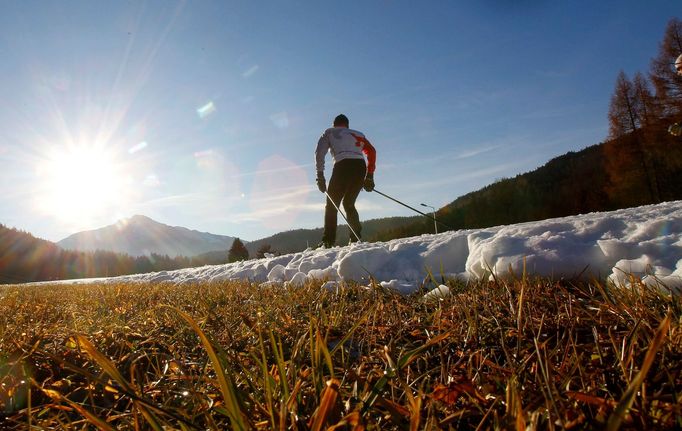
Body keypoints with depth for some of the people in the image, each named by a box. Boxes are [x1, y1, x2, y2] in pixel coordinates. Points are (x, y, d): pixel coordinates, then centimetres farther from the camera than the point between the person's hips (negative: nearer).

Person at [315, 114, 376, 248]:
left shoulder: (329, 132, 24)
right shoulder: (358, 134, 32)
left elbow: (319, 152, 8)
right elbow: (371, 152, 19)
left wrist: (320, 175, 4)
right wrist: (369, 176, 16)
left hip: (343, 165, -4)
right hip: (360, 167, 4)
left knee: (332, 204, 5)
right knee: (349, 203, 18)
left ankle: (328, 240, -9)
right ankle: (356, 238, 5)